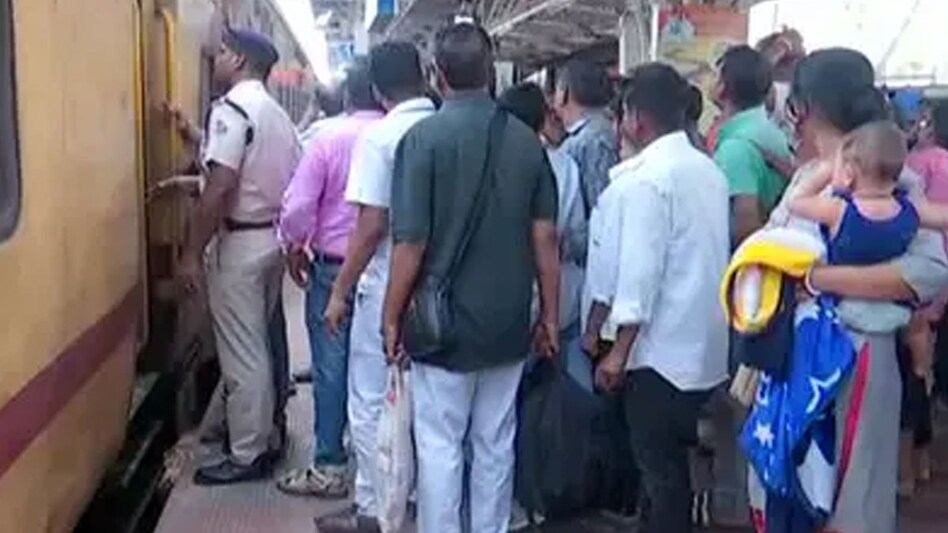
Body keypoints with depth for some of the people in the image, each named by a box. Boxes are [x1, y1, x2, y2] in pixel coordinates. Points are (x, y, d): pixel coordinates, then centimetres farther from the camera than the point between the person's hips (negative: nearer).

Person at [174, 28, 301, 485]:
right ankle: (260, 436, 28)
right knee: (258, 347, 18)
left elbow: (220, 187, -22)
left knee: (240, 354, -2)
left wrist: (191, 253, -18)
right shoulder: (277, 114, 14)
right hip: (272, 238, 9)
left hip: (239, 243, -9)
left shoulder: (231, 108, -14)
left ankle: (247, 456, 6)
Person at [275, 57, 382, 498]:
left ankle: (329, 468, 10)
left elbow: (299, 205, -12)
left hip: (334, 266, -3)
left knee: (331, 366, 4)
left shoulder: (329, 138, -11)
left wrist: (294, 247, 5)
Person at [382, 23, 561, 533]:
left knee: (440, 447, 6)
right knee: (496, 445, 14)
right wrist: (549, 315, 11)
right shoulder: (526, 140, 1)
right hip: (508, 321, 4)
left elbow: (411, 242, -14)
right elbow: (545, 237, 2)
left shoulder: (424, 137, -11)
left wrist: (392, 318, -3)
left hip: (445, 320, -4)